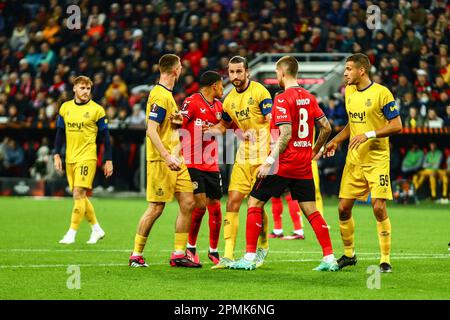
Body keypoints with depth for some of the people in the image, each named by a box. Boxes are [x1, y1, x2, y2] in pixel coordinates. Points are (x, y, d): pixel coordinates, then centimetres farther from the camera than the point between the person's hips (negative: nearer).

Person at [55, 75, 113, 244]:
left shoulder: (96, 110, -4)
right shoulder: (65, 107, 9)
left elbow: (105, 136, -1)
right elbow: (60, 133, 15)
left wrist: (108, 160, -3)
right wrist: (57, 154, 7)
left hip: (87, 158, -5)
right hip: (70, 158, 6)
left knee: (79, 194, -13)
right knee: (81, 196, 10)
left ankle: (72, 233, -10)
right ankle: (97, 229, 23)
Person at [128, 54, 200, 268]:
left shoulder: (167, 94, 17)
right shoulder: (160, 95, -14)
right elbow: (151, 130, -21)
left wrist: (178, 121, 9)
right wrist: (167, 157, -26)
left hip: (175, 160, 9)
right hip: (161, 161, -9)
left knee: (188, 202, 3)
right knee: (156, 208, -6)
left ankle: (178, 254, 8)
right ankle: (136, 255, 4)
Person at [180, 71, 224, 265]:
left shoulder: (219, 106, 13)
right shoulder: (191, 102, -7)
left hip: (212, 165, 6)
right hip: (193, 164, -6)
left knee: (215, 206, 4)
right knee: (200, 204, -12)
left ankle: (213, 251, 15)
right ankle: (191, 247, 5)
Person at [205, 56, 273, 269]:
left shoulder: (259, 92, -9)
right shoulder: (230, 100, 10)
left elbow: (271, 122, -12)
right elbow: (223, 125, 27)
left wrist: (272, 153, -22)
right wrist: (202, 131, 11)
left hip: (262, 156, -6)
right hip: (242, 156, 6)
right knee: (233, 202, -4)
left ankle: (263, 246, 20)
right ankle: (228, 255, -4)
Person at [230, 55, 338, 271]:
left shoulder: (283, 99, -12)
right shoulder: (309, 98, 9)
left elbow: (285, 135, -20)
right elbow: (326, 127, 11)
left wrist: (269, 161, -19)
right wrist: (314, 151, 24)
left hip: (283, 164, -6)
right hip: (304, 166, 6)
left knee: (255, 203, 4)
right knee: (311, 210, 9)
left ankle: (249, 258, 1)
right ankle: (329, 258, 2)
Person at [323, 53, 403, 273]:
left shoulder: (381, 93, -11)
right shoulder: (349, 92, 11)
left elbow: (397, 126, -12)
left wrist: (369, 135, -20)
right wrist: (337, 140, 11)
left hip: (377, 160, -7)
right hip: (354, 160, 7)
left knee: (379, 207, -12)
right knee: (343, 208, 5)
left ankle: (385, 259, -2)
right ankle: (348, 254, 22)